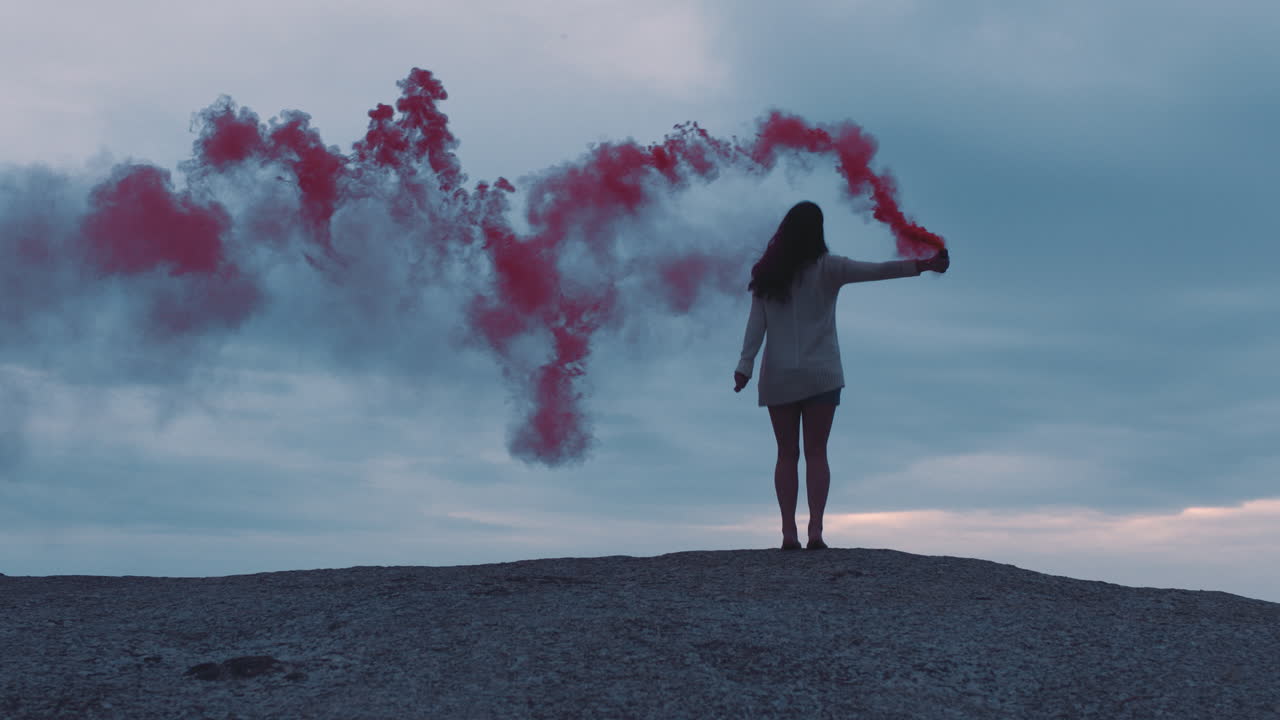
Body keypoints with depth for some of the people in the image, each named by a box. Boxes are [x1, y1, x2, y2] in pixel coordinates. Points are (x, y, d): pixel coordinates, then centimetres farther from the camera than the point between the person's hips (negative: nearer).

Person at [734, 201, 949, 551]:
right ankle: (815, 530, -9)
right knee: (816, 452, 2)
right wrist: (924, 265, -16)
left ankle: (789, 532, -3)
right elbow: (876, 271, -12)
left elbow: (756, 324, -2)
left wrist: (745, 365, -5)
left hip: (778, 377, 2)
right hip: (820, 374, -2)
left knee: (787, 453, 6)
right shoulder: (826, 268, -3)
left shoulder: (767, 274, 4)